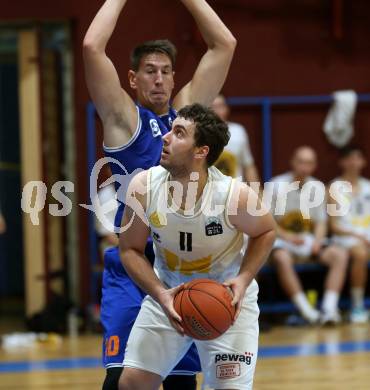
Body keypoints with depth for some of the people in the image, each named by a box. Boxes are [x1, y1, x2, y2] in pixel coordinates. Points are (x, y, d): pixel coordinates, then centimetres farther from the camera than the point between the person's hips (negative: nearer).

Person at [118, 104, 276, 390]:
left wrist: (243, 280, -21)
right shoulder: (143, 187, -20)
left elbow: (266, 232, -6)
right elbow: (131, 249, -7)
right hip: (167, 293, 3)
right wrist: (160, 295, -22)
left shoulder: (235, 195, -27)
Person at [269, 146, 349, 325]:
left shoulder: (318, 187, 7)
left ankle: (329, 308, -29)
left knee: (340, 255, -20)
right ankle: (306, 311, -38)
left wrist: (317, 240, -10)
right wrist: (287, 236, -21)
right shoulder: (277, 185, -7)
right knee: (282, 258, -39)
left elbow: (321, 221, 11)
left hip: (308, 241, 5)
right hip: (281, 241, -5)